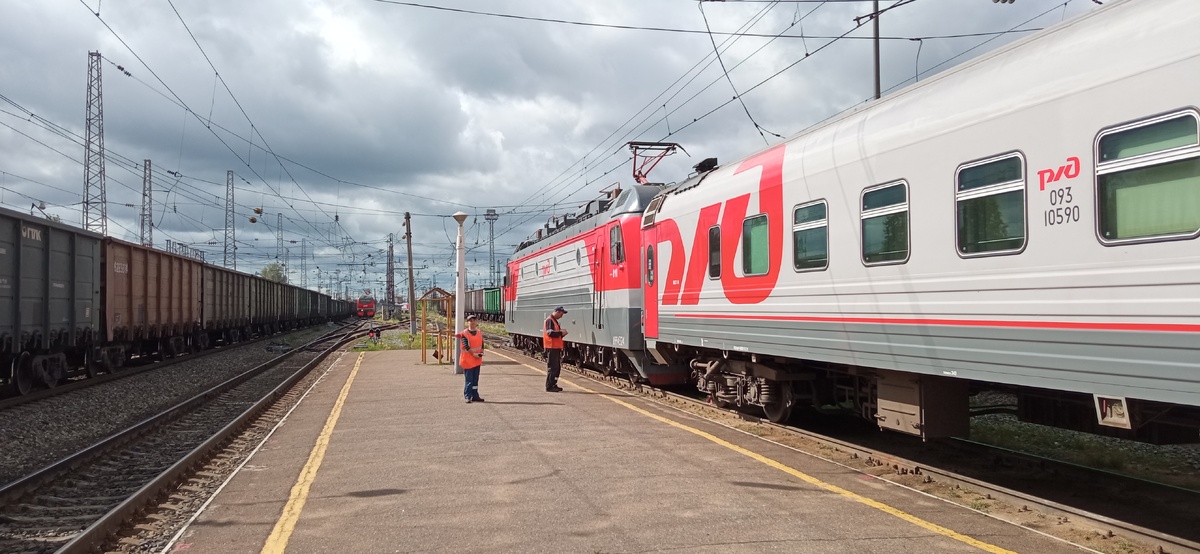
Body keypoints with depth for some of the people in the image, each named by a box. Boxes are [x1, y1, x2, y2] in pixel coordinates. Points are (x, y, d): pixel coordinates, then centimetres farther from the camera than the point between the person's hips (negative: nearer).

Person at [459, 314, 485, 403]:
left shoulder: (479, 333, 10)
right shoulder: (464, 333, -8)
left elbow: (482, 344, 9)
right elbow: (466, 346, -16)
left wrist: (481, 353, -8)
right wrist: (473, 354, -20)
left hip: (477, 360, 6)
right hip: (467, 359, -5)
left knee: (475, 379, 11)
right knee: (469, 379, -4)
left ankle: (475, 396, 18)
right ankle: (468, 397, 2)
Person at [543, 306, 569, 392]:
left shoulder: (554, 321, 19)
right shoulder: (549, 320, -13)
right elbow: (550, 333, -23)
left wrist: (561, 333, 6)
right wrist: (561, 333, -14)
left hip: (556, 347, 10)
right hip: (551, 347, -10)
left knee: (557, 367, 13)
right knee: (552, 367, -7)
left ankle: (553, 385, 20)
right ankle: (549, 387, -3)